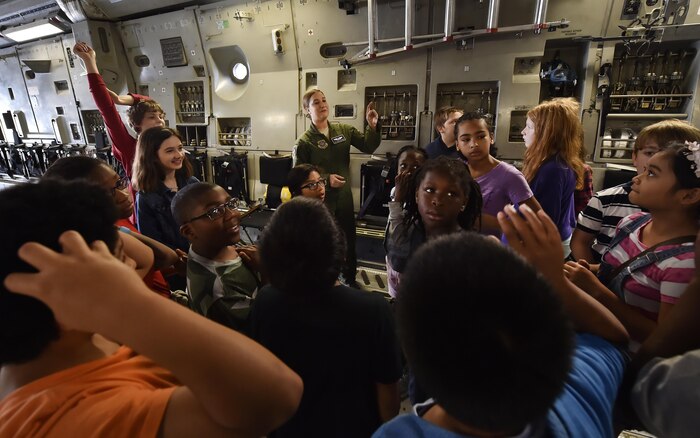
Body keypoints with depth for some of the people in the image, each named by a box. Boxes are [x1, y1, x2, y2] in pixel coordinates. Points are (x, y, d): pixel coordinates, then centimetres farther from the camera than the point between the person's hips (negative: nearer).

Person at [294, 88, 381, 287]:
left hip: (344, 196, 4)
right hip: (320, 200, -4)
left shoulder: (344, 130, 1)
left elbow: (368, 147, -2)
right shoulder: (304, 141, -11)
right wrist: (326, 180, -21)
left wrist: (372, 126, -20)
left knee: (349, 241, 18)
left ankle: (350, 278, 42)